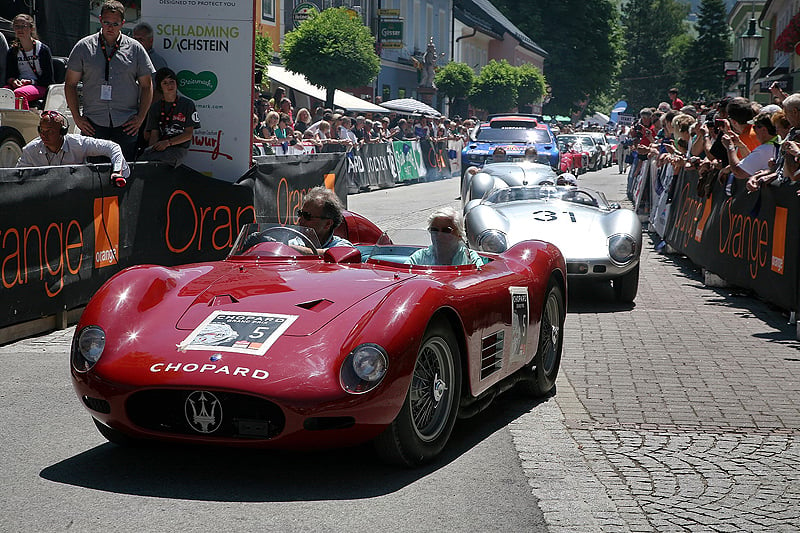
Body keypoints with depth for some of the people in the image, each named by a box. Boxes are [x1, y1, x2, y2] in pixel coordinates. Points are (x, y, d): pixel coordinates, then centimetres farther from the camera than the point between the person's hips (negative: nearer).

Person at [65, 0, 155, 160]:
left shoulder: (135, 49, 7)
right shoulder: (84, 47, 6)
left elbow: (146, 86, 10)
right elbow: (70, 84, 9)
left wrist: (140, 118, 0)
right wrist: (77, 118, 0)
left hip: (126, 124, 0)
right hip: (93, 124, 0)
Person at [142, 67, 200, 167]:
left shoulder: (187, 104, 6)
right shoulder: (155, 107, 17)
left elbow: (189, 134, 1)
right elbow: (154, 134, 10)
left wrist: (168, 142, -12)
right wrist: (153, 147, -13)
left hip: (179, 148, -4)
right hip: (159, 147, 4)